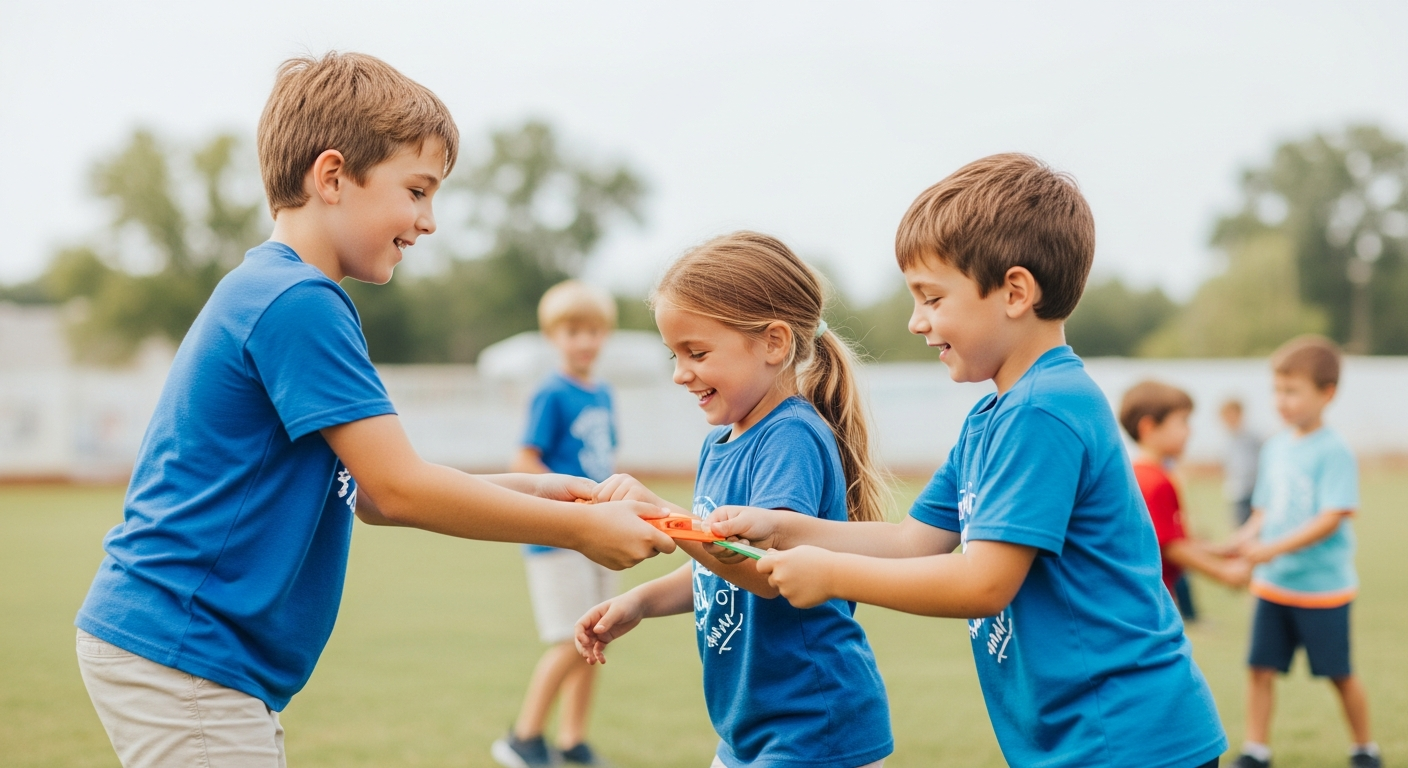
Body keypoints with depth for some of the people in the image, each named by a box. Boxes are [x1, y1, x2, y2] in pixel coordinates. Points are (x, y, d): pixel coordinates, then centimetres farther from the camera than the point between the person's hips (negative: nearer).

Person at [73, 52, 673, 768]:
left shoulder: (264, 292, 15)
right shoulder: (297, 304, -17)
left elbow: (367, 492, 16)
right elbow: (400, 488, -19)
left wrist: (530, 491, 8)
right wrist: (579, 530, -11)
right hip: (182, 656, -10)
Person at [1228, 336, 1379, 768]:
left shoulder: (1333, 452, -14)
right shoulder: (1275, 447, 6)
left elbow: (1331, 518, -22)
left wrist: (1273, 549, -29)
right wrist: (1245, 538, -8)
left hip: (1322, 586, -5)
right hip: (1272, 585, 5)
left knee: (1339, 674, 8)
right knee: (1261, 667, 1)